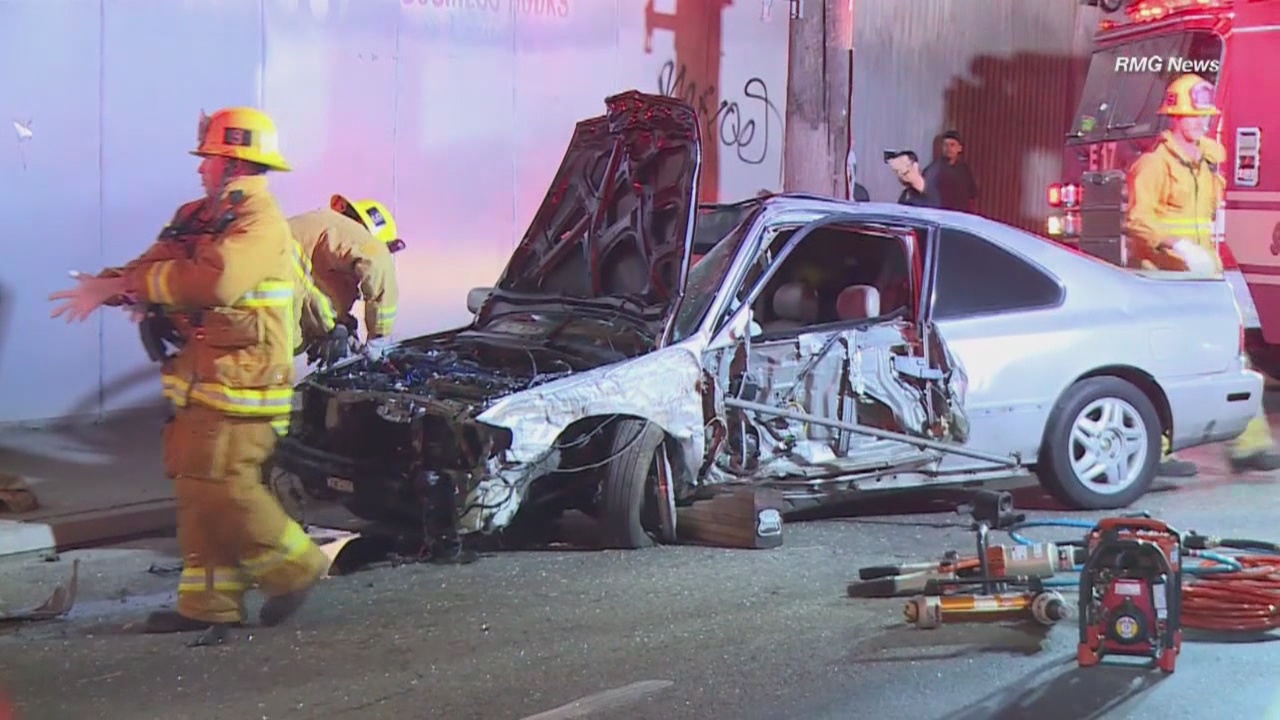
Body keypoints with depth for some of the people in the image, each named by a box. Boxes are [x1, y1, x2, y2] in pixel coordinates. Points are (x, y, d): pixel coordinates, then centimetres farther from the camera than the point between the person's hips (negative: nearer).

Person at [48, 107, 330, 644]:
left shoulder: (260, 223, -16)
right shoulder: (202, 216, 15)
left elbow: (215, 279, -30)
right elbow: (154, 265, 10)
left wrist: (127, 281, -22)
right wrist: (104, 287, -11)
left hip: (239, 384, -9)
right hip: (203, 382, 9)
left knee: (221, 489, -11)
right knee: (196, 490, 10)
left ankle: (294, 567, 7)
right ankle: (208, 601, 17)